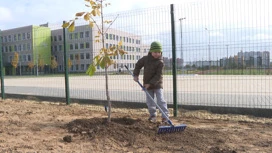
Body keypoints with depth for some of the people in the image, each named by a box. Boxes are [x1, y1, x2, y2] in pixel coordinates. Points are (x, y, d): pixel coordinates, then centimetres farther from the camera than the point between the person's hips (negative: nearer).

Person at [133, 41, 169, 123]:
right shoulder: (145, 59, -3)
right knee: (149, 102, 9)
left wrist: (150, 83, -22)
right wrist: (136, 75, 2)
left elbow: (158, 75, -19)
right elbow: (138, 65, 13)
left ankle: (165, 116, -1)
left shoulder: (160, 62, -15)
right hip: (147, 84, 4)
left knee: (161, 100, -8)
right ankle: (153, 115, 24)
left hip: (157, 84, -4)